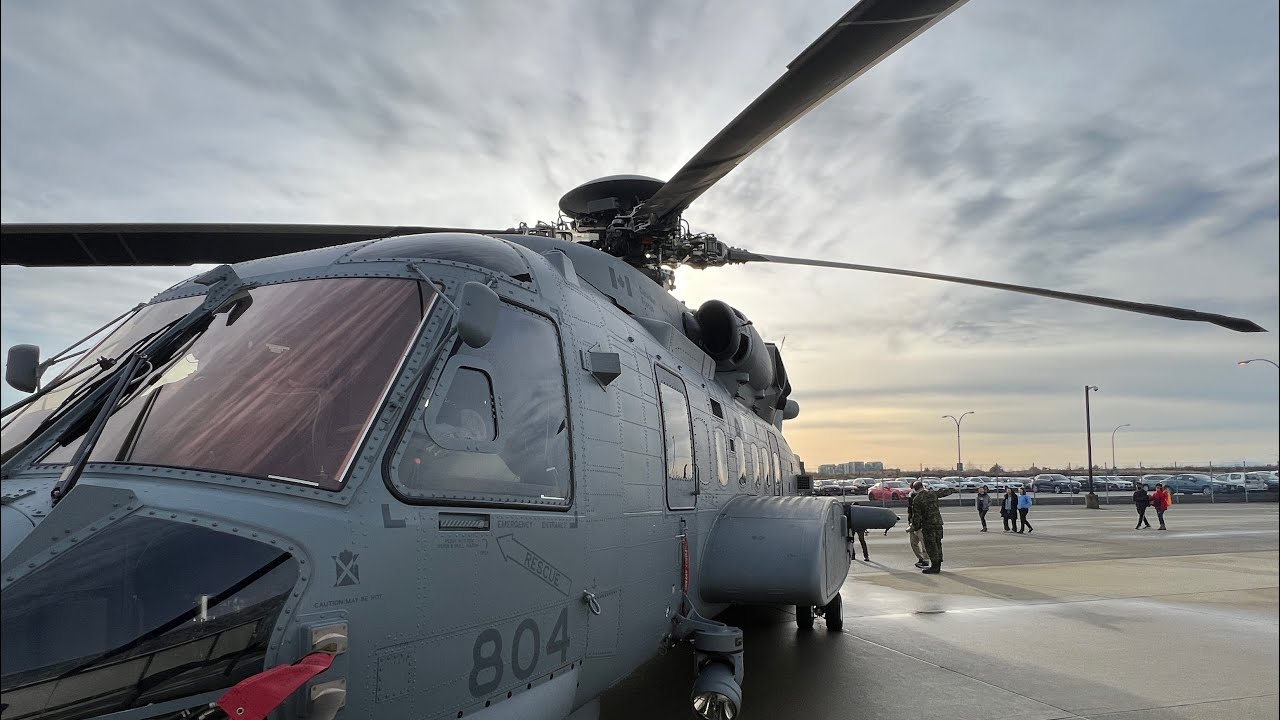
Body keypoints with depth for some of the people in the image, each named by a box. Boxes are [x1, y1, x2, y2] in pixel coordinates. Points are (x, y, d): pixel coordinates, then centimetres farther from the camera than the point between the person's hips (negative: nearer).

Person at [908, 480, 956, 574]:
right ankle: (938, 565, 22)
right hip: (938, 523, 6)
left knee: (930, 546, -1)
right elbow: (943, 492, 23)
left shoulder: (916, 500, -11)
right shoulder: (932, 493, 4)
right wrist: (952, 489, 42)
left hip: (928, 525, -6)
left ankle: (934, 567, -1)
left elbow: (916, 515, -11)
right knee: (937, 544, 14)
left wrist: (917, 528, -3)